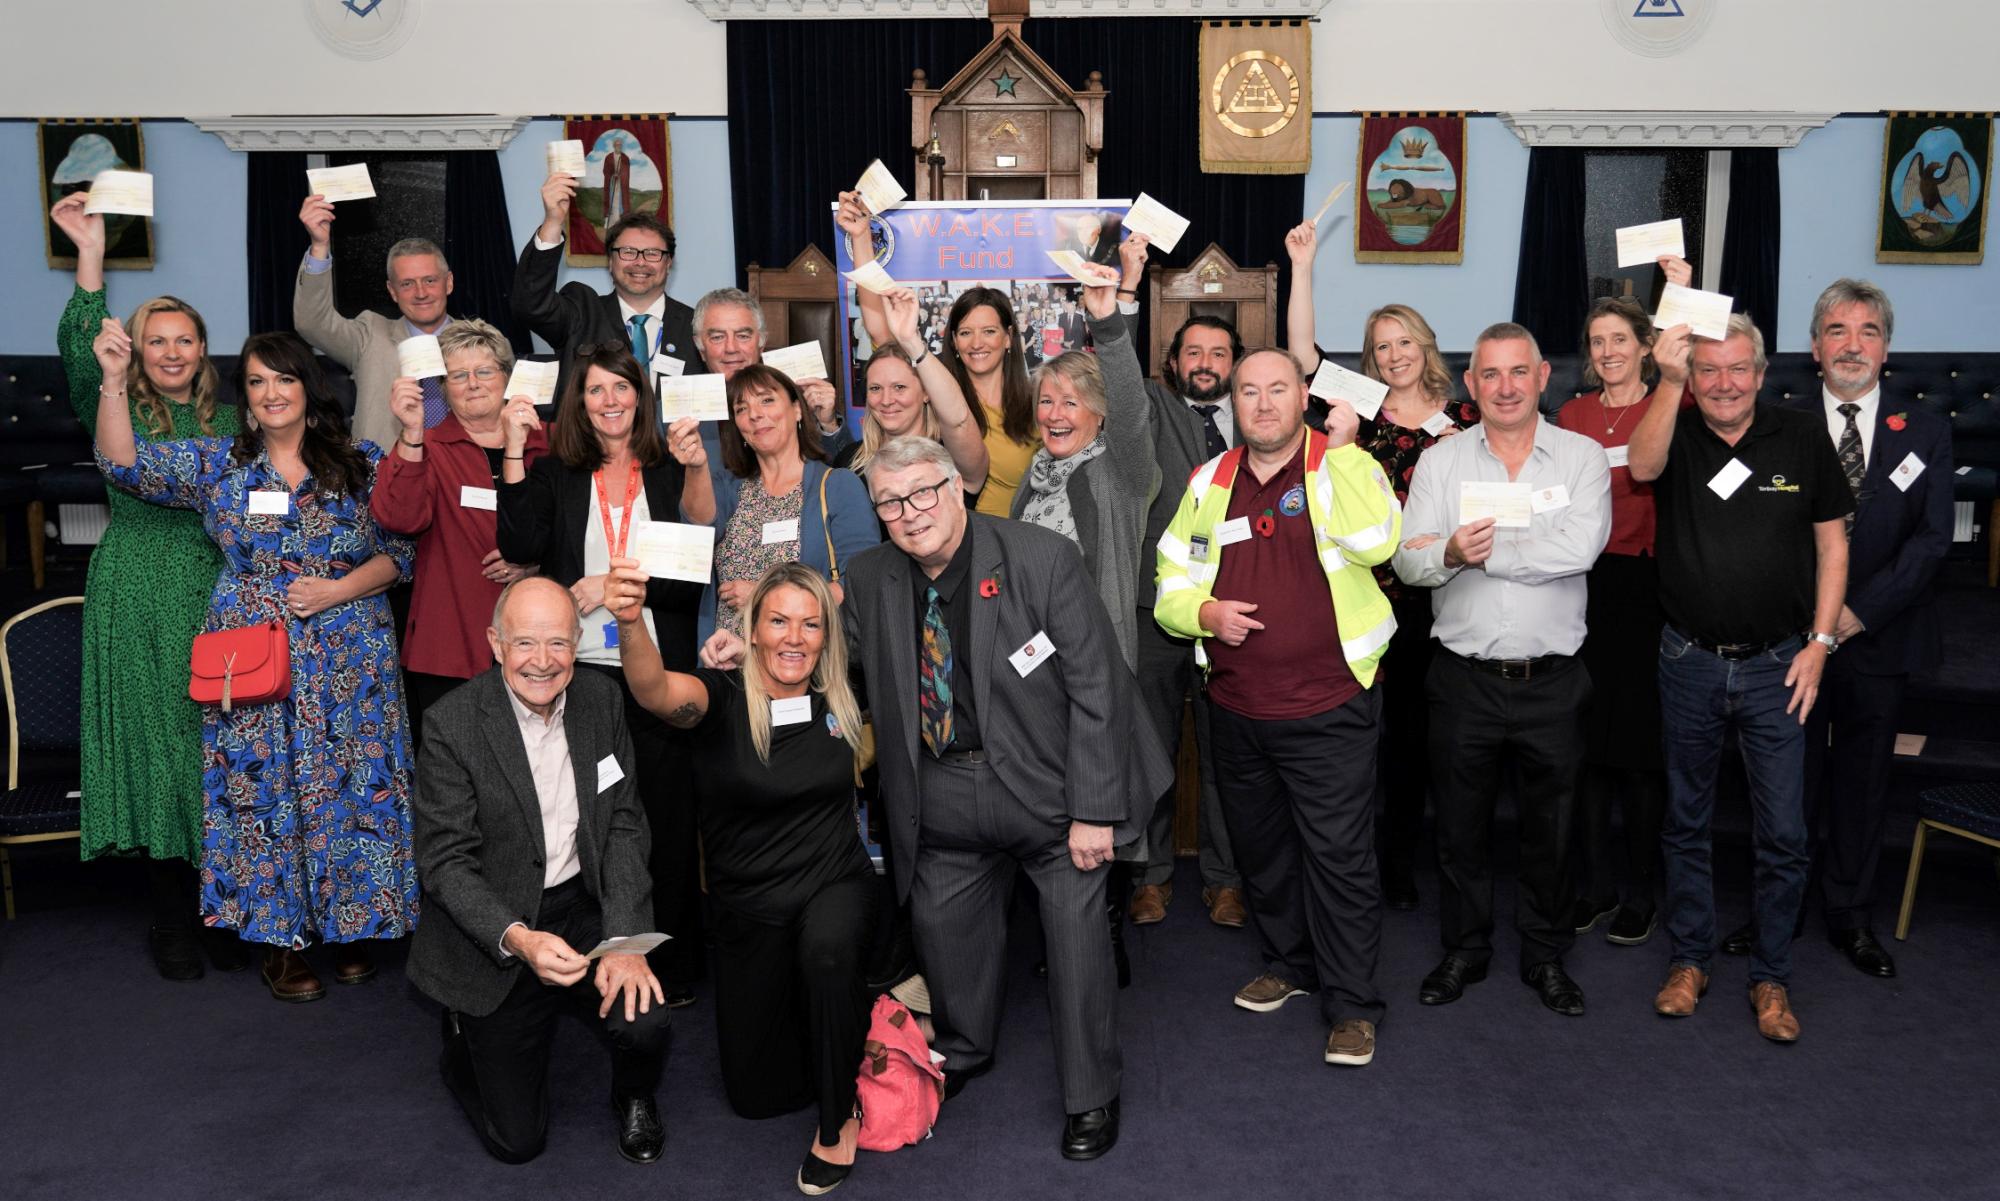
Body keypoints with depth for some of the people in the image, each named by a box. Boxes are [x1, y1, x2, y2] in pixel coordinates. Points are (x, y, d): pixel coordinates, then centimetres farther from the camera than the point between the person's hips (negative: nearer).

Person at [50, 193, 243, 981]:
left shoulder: (225, 418, 12)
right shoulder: (115, 406, 3)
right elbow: (79, 350, -16)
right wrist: (91, 254, -25)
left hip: (216, 592, 2)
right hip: (137, 597, -2)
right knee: (152, 736, 2)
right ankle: (171, 916, 13)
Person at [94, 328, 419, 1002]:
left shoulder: (363, 465, 3)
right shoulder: (215, 465, 7)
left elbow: (401, 552, 1)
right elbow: (124, 464, -3)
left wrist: (336, 591, -12)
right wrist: (114, 380, -14)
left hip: (349, 667, -1)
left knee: (351, 790, 3)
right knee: (266, 791, 4)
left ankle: (349, 925, 20)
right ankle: (281, 938, 18)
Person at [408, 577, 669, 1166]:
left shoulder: (602, 700, -5)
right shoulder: (452, 724, -17)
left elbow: (625, 824, -2)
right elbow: (446, 863, -15)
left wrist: (626, 940, -15)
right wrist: (518, 939, -32)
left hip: (583, 905, 3)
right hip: (492, 933, -3)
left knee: (645, 1021, -24)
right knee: (517, 1139, 1)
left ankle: (634, 1098, 13)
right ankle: (466, 1043, 33)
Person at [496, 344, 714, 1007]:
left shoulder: (674, 469, 4)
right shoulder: (555, 474, 10)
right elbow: (520, 547, -5)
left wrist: (613, 585, -11)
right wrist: (513, 453, -8)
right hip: (580, 671, 1)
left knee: (664, 820, 4)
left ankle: (671, 968, 16)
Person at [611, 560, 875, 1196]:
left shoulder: (839, 701, -5)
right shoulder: (724, 698, -15)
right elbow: (658, 690, -39)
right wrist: (629, 622, -57)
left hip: (834, 885, 0)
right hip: (748, 903, 0)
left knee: (826, 947, -38)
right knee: (757, 1094, 9)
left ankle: (838, 1118, -13)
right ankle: (814, 1011, 42)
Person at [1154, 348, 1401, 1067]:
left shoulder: (1342, 467, -4)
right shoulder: (1209, 482, 9)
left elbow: (1374, 542, -24)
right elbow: (1171, 584, 13)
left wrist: (1342, 447, -21)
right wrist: (1203, 612, -8)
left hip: (1327, 709, -5)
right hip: (1237, 710, 5)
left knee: (1339, 856, 0)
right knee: (1260, 848, 19)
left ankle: (1352, 1005, 15)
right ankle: (1288, 963, 40)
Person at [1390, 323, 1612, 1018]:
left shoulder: (1582, 457, 0)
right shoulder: (1440, 461, 4)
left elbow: (1580, 546, -18)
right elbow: (1408, 561, -7)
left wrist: (1484, 550, -15)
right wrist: (1449, 553, -28)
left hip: (1552, 680, -1)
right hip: (1464, 679, 1)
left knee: (1551, 828, 13)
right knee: (1460, 824, 12)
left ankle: (1545, 955, 31)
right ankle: (1464, 949, 31)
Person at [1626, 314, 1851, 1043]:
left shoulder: (1803, 438, 0)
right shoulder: (1676, 435, -2)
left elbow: (1832, 542, 4)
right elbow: (1643, 468, -26)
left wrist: (1820, 641, -2)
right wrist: (1668, 381, -33)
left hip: (1776, 664, 0)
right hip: (1688, 662, 0)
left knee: (1782, 833, 3)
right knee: (1685, 822, 12)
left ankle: (1771, 977, 20)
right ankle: (1689, 960, 27)